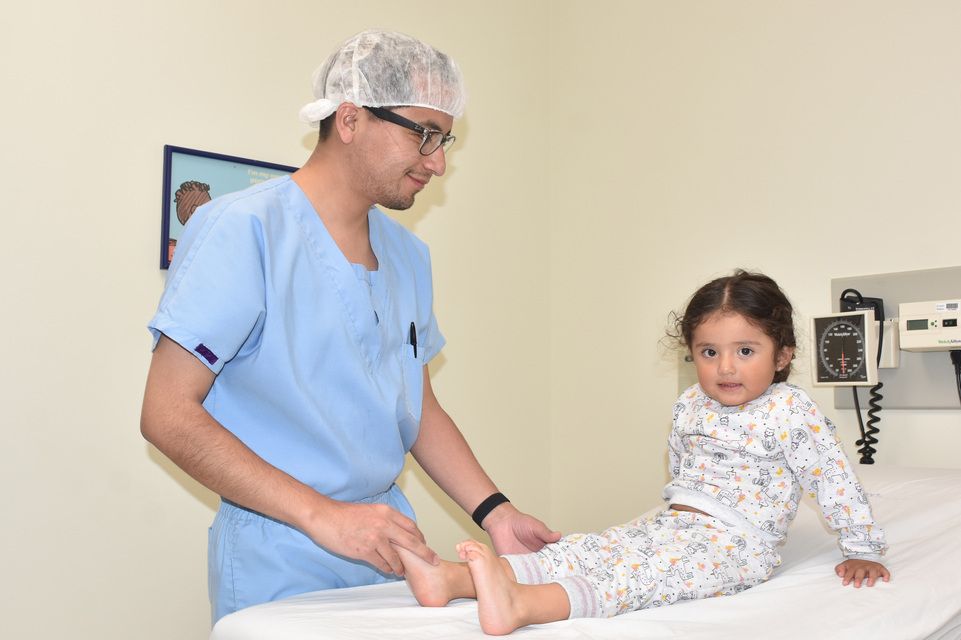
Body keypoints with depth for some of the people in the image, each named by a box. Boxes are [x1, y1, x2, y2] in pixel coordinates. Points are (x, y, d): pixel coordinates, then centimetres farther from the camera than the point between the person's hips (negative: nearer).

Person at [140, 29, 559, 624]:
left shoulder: (408, 253, 8)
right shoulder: (242, 229, -14)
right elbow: (168, 414, -18)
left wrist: (495, 512, 1)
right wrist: (323, 515, -23)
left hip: (388, 546, 6)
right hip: (281, 566, -6)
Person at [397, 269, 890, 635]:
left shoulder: (791, 411, -7)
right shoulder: (690, 406, 12)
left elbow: (835, 481, -4)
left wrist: (863, 551, -1)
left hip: (738, 542, -6)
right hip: (672, 524, 7)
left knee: (646, 572, -33)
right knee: (582, 550, -14)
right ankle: (452, 579, -30)